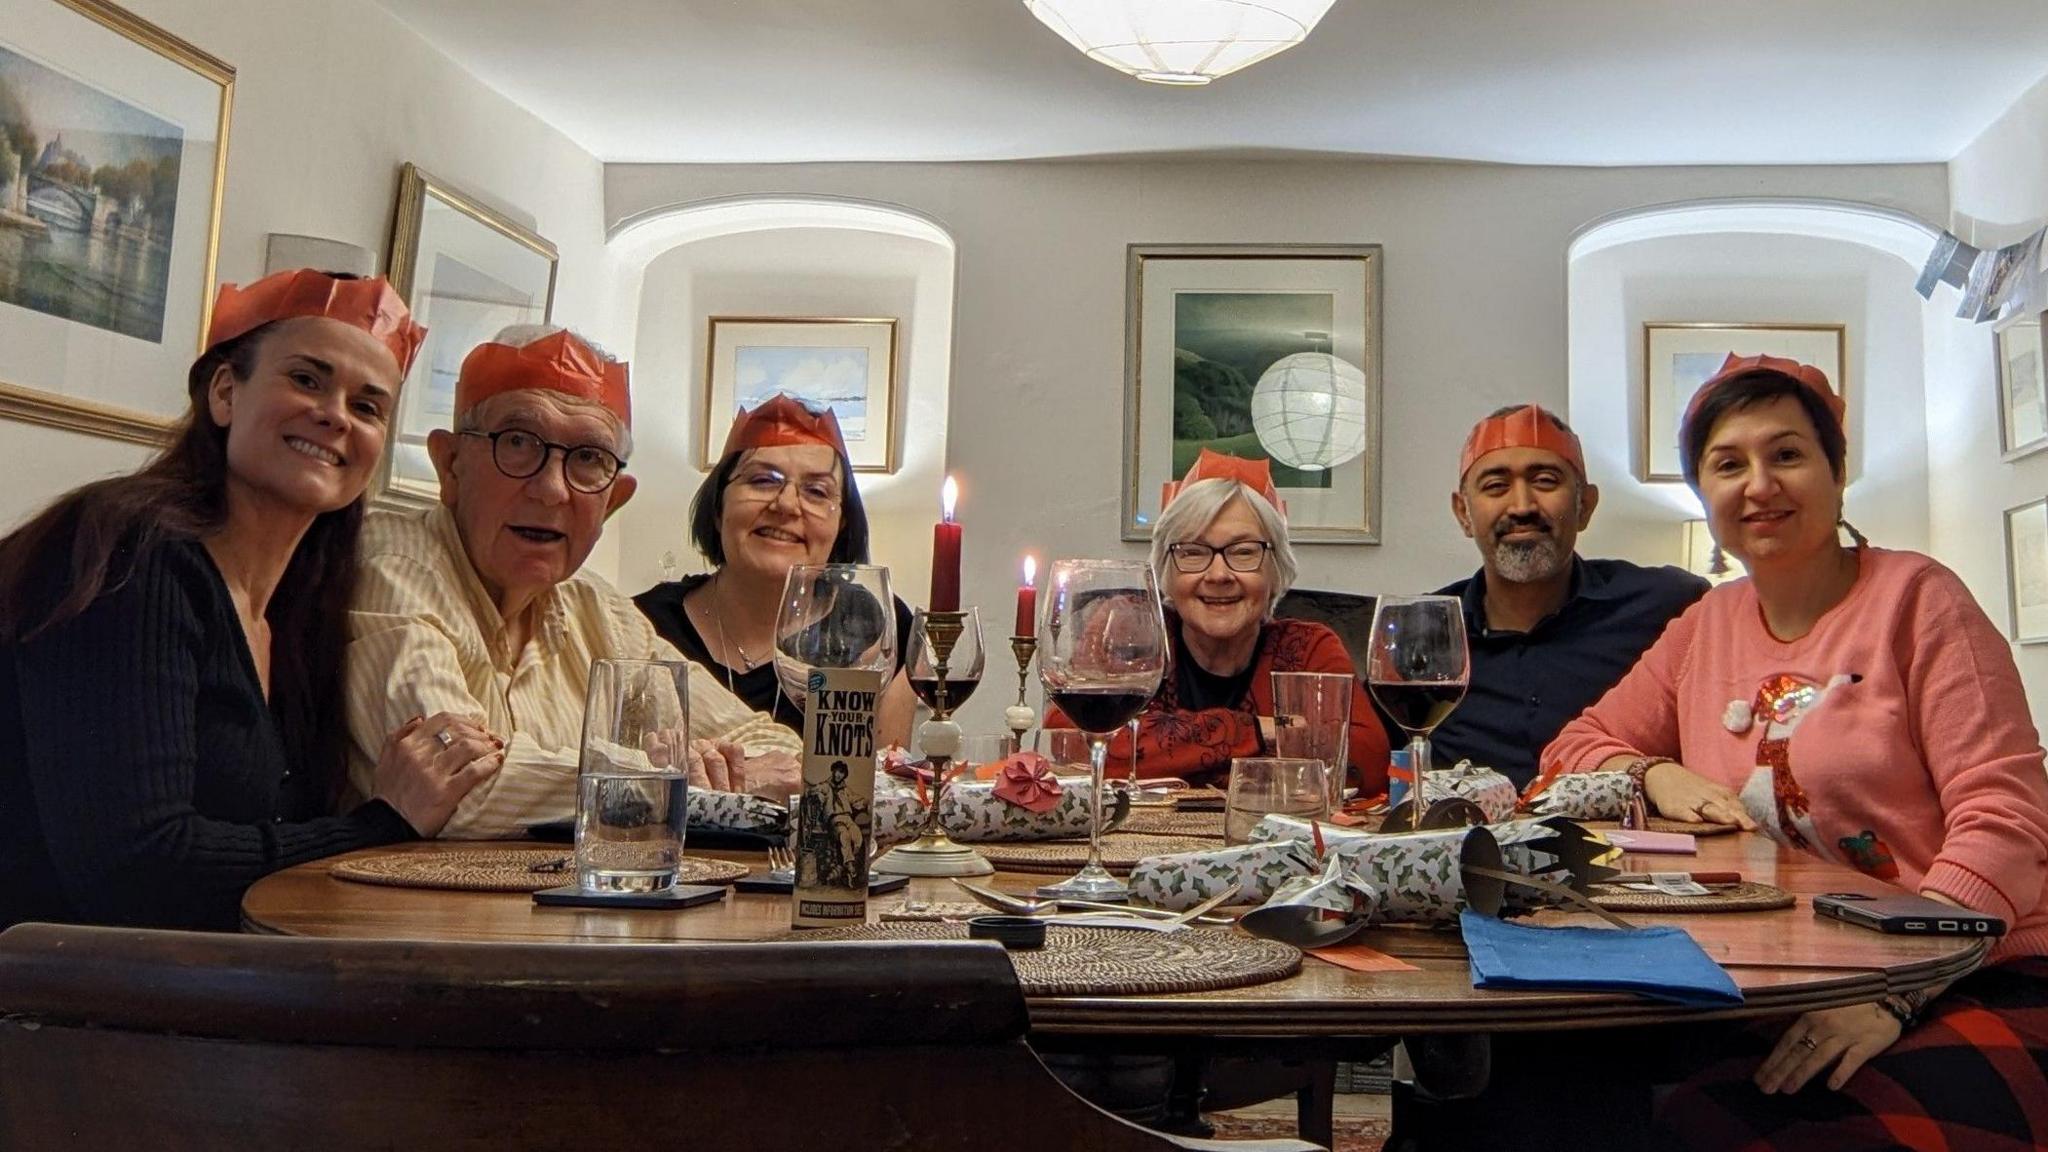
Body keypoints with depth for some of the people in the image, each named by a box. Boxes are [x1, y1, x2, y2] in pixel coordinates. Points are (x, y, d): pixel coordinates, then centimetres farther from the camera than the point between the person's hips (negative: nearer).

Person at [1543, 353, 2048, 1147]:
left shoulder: (1914, 597, -3)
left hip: (1972, 989, -3)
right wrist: (1657, 776, -6)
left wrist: (1890, 990, -23)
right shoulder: (1704, 628, 12)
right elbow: (1577, 748, 17)